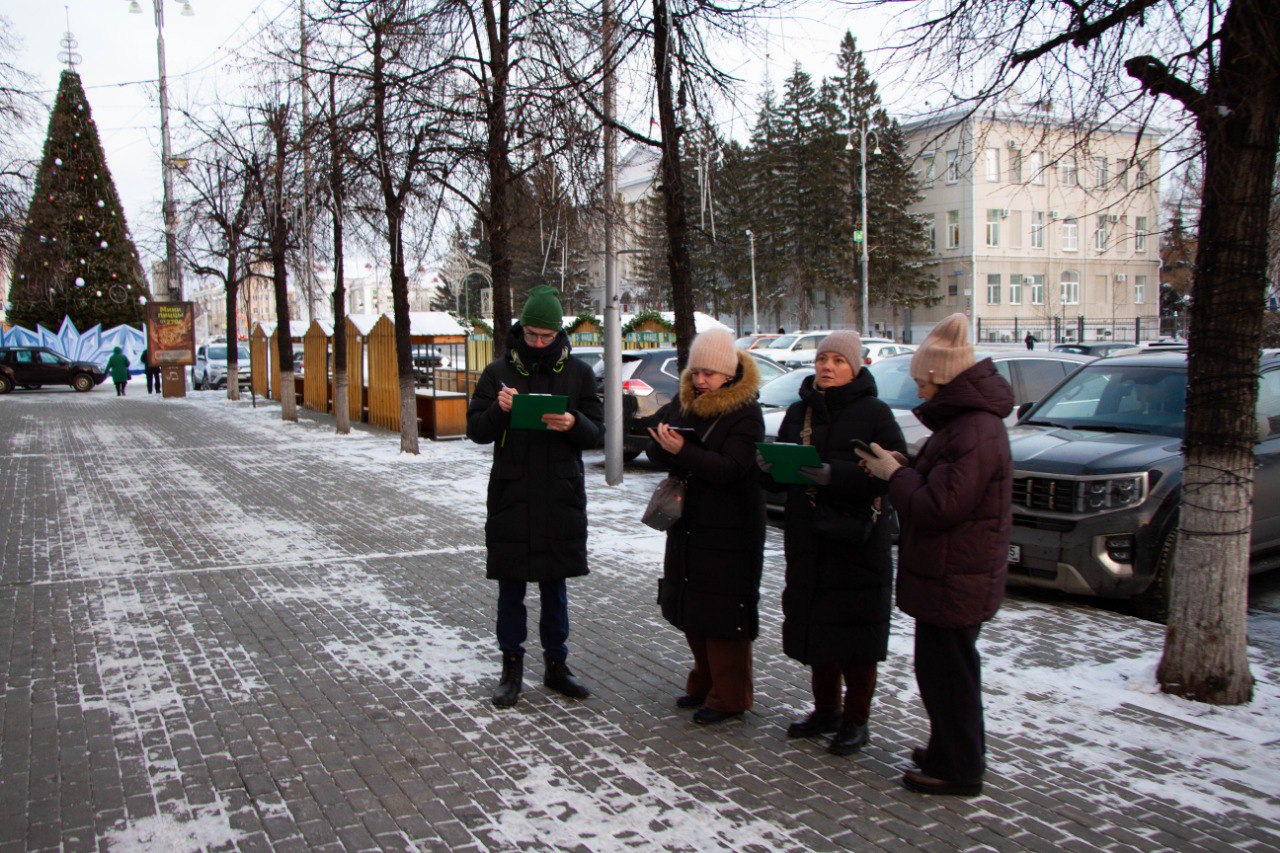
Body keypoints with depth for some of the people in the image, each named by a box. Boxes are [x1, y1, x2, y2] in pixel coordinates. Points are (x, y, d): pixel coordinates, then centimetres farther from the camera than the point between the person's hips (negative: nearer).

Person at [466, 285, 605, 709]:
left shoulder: (578, 373, 4)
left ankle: (556, 664, 24)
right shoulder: (499, 372, 2)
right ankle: (512, 666, 19)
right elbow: (476, 431, 1)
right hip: (511, 495, 0)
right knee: (511, 587, 6)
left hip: (561, 497, 1)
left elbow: (597, 432, 2)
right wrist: (499, 411, -18)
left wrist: (574, 424, -19)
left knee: (554, 586, 11)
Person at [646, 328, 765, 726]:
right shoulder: (683, 405, 8)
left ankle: (729, 697, 12)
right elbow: (656, 452, 6)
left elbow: (731, 468, -23)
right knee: (689, 607, 14)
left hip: (729, 532, -7)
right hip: (687, 525, 7)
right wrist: (665, 446, -16)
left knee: (723, 612, -1)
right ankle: (704, 682, 31)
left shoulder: (745, 413, -12)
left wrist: (682, 452, -31)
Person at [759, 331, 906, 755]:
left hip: (857, 543, -5)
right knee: (814, 628, 12)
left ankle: (856, 720, 17)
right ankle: (826, 709, 28)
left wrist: (834, 475, -27)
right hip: (807, 540, 5)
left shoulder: (874, 413, -6)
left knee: (854, 632, 2)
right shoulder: (798, 412, 11)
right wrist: (770, 466, -9)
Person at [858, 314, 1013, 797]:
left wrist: (893, 474, -13)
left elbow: (937, 506, -26)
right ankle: (951, 751, 37)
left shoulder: (974, 433, -24)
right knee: (946, 668, 21)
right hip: (949, 575, 11)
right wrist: (901, 469, 2)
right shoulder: (966, 420, 11)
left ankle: (958, 770, 15)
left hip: (954, 581, -11)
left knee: (945, 670, 1)